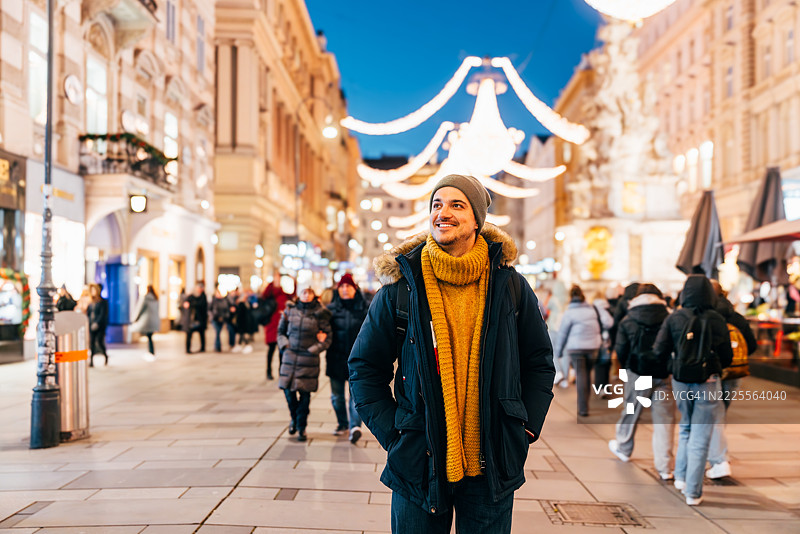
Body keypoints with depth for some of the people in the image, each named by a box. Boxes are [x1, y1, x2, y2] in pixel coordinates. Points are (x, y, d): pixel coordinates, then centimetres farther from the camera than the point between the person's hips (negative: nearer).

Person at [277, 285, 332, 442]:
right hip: (290, 356, 2)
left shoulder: (320, 314, 0)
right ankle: (294, 418, 30)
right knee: (288, 389, 2)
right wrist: (285, 346, 2)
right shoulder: (290, 310, 7)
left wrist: (313, 350, -7)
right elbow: (281, 331, 16)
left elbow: (327, 339, 2)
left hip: (309, 358, -2)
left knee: (305, 393, -2)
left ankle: (301, 427, 12)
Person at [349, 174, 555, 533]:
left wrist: (526, 428, 2)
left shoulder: (510, 287, 0)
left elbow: (539, 362, 11)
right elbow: (365, 367, 4)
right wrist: (391, 434, -3)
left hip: (490, 464, 1)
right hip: (419, 463, -1)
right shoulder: (401, 287, -4)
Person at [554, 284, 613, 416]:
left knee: (580, 376, -2)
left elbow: (563, 333, -1)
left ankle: (583, 408, -7)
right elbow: (608, 322, -6)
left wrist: (558, 351, 9)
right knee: (587, 374, 15)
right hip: (593, 346, 3)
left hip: (576, 348, -3)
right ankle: (584, 404, 24)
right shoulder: (593, 309, 3)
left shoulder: (569, 312, -6)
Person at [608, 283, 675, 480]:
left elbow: (621, 351, -1)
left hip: (638, 374, 0)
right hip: (663, 375, 0)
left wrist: (626, 368, 15)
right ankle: (664, 467, 0)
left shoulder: (627, 321, -1)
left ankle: (623, 448, 40)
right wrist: (669, 367, 12)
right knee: (664, 419, 1)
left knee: (630, 412, 18)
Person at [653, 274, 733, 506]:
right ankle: (693, 492, 5)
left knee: (685, 428, 24)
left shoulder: (674, 318, -4)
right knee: (700, 436, 3)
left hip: (681, 382, 2)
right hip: (708, 383, -2)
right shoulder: (717, 321, -6)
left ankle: (681, 476, 22)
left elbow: (659, 352, -7)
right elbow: (727, 358, -1)